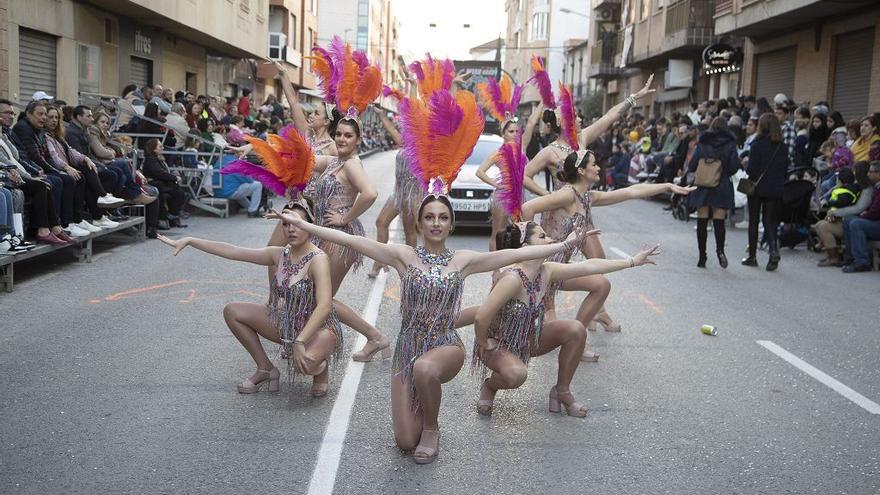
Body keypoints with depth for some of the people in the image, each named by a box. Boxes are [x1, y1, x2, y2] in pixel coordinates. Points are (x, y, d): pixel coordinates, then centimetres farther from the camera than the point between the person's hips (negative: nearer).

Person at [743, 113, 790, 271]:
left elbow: (751, 169, -15)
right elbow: (785, 169, 6)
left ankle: (752, 256, 15)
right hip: (776, 189, 3)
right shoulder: (783, 147, 1)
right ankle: (774, 248, -15)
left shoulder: (757, 145, -14)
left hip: (758, 187, -3)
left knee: (753, 221, 9)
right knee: (770, 221, 10)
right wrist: (778, 180, 16)